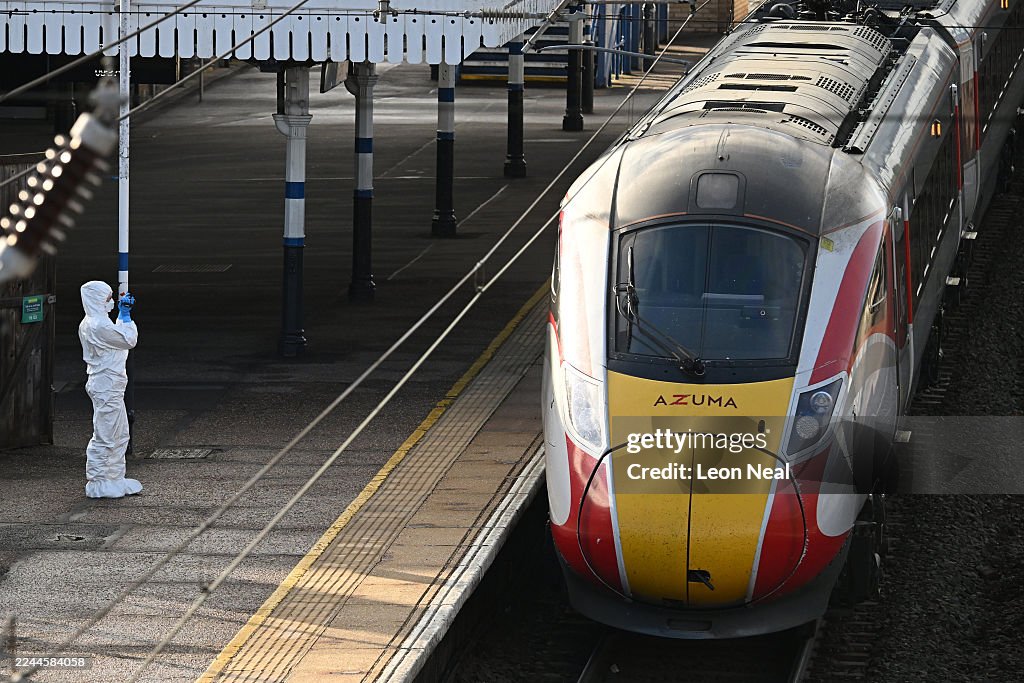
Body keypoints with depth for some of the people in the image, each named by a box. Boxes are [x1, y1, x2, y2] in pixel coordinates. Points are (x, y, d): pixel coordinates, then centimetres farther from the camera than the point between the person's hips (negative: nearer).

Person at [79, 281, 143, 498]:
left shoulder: (90, 323, 12)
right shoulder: (98, 326, -21)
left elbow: (118, 336, 25)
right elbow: (129, 340, -14)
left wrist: (123, 314, 19)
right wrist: (125, 315, -7)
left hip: (110, 387, 11)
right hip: (106, 387, -11)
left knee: (120, 435, 17)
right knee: (104, 436, -4)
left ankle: (115, 478, 24)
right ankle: (97, 483, 2)